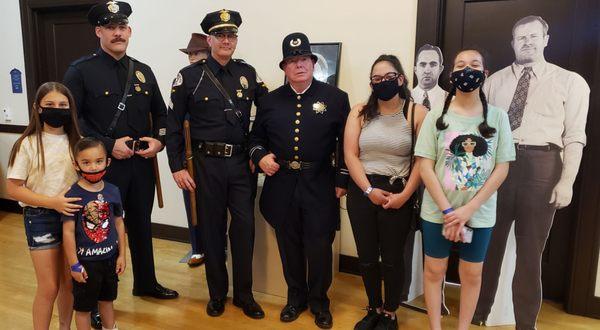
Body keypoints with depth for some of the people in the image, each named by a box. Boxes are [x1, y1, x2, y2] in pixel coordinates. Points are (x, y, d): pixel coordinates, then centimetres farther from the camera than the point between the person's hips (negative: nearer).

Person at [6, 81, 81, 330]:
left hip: (72, 215, 4)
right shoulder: (28, 144, -9)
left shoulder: (76, 141, 2)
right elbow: (13, 188, -10)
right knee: (49, 287, 2)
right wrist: (53, 202, -20)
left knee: (69, 283, 14)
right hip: (41, 218, -3)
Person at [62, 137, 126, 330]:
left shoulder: (113, 191, -5)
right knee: (83, 306, 13)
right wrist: (74, 265, -13)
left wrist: (121, 254, 5)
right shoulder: (73, 195, -17)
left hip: (110, 257, 4)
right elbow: (68, 232, -15)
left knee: (107, 300, 24)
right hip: (85, 260, -4)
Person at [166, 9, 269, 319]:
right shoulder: (189, 76, -2)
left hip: (241, 162, 2)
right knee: (212, 228, 9)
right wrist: (177, 167, -5)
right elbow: (174, 124, -1)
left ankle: (244, 293, 22)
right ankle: (217, 293, 27)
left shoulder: (248, 73, 5)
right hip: (207, 164, -2)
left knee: (244, 225, 5)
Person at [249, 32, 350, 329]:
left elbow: (347, 143, 0)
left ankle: (319, 302, 28)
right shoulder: (270, 101, 7)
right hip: (281, 186, 3)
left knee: (319, 247, 6)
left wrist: (342, 181, -3)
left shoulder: (336, 98, 0)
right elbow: (256, 138, 16)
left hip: (320, 186, -2)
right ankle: (296, 297, 34)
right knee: (289, 246, 14)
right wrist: (260, 156, -5)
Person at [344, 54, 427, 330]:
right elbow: (350, 155, -2)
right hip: (361, 192, 3)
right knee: (366, 257, 12)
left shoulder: (417, 113, -4)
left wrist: (404, 194, -14)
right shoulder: (359, 112, 3)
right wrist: (369, 190, -11)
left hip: (398, 195, -2)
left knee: (392, 258, 8)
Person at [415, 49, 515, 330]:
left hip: (480, 214, 1)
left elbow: (502, 169, -3)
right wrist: (448, 210, -14)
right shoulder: (436, 116, -2)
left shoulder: (498, 117, -1)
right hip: (437, 211, 0)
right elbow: (425, 167, -6)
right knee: (434, 270, 10)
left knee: (472, 275, 12)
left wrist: (468, 210, -12)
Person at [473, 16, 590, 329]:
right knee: (489, 242, 11)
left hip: (541, 165, -1)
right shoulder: (494, 81, 10)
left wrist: (567, 181, -10)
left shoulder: (571, 82, 5)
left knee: (530, 249, 10)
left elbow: (574, 137, -1)